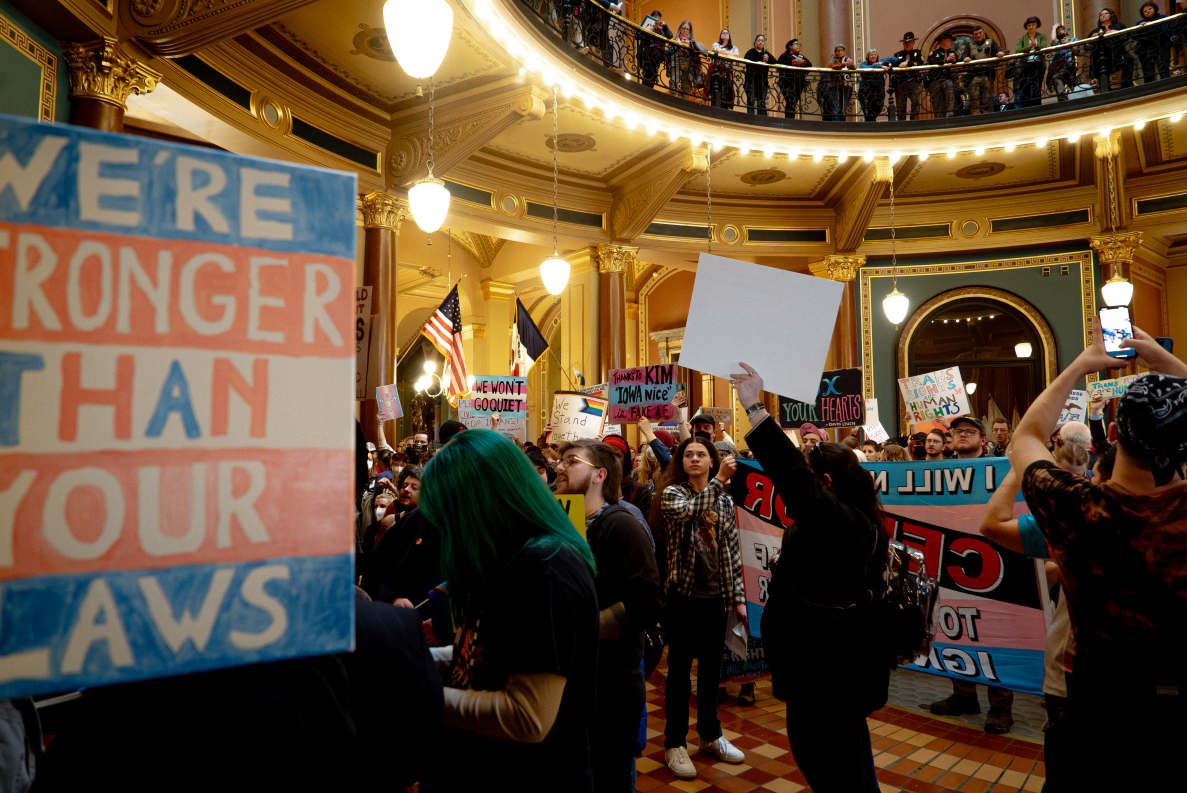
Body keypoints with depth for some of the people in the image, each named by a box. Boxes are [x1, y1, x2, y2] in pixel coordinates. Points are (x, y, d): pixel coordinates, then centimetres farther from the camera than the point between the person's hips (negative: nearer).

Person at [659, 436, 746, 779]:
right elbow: (687, 510, -29)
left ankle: (710, 735, 32)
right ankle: (674, 743, 19)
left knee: (711, 668, 16)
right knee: (679, 668, 6)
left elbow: (733, 551, 8)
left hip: (716, 597, 4)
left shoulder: (725, 500, 6)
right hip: (683, 595, -4)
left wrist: (738, 596, 6)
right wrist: (719, 481, -34)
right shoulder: (672, 493, -4)